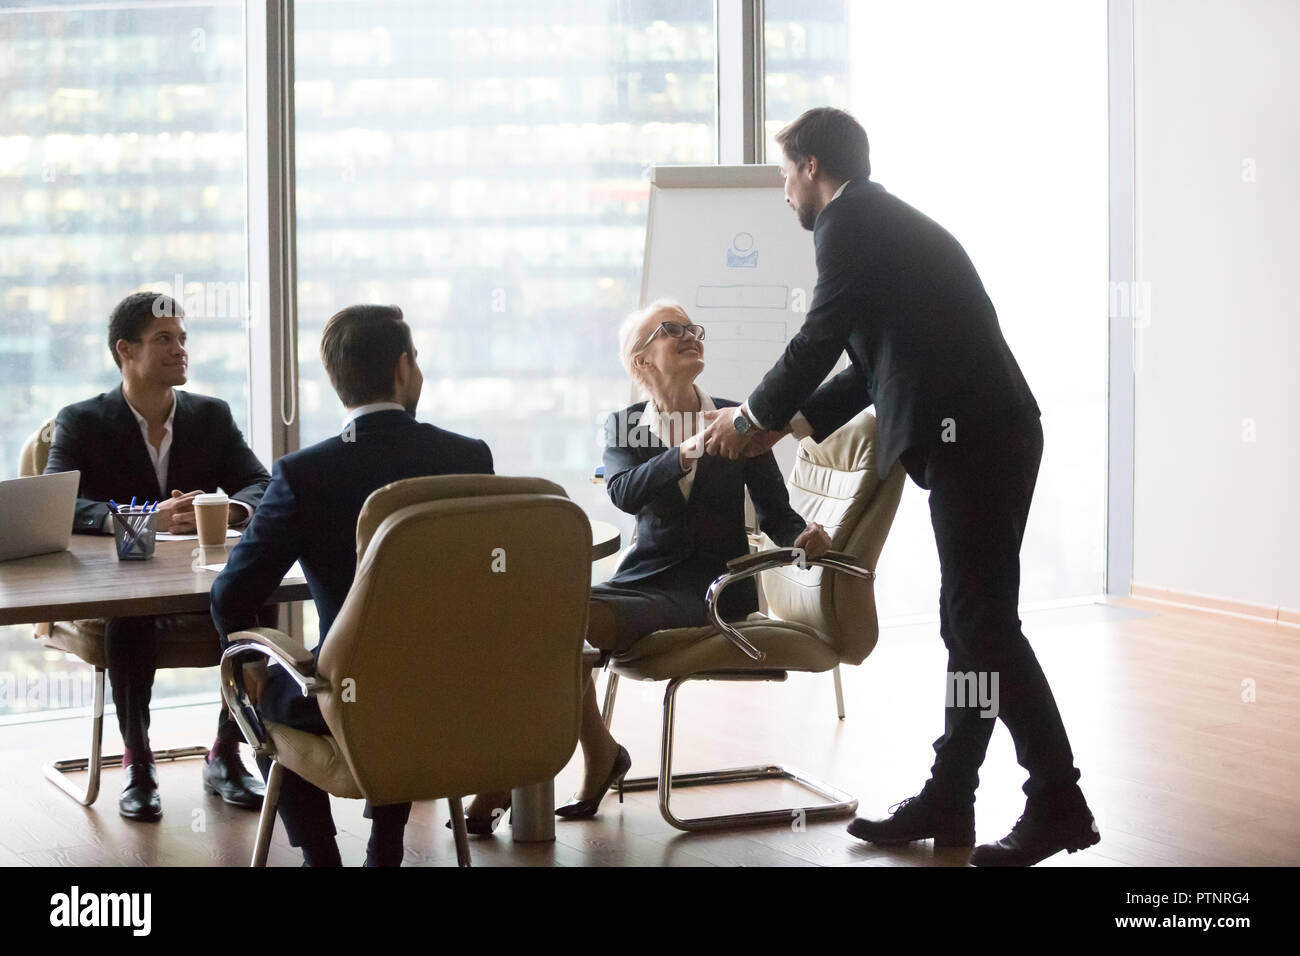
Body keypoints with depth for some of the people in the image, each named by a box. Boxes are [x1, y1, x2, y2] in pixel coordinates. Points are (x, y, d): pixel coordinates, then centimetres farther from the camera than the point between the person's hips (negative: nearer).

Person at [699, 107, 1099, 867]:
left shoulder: (849, 223, -6)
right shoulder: (888, 224, 23)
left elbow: (819, 341, -5)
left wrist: (754, 419, 10)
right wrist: (790, 422, 28)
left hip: (972, 439, -10)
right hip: (983, 435, 10)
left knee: (984, 622, -7)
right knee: (971, 621, 11)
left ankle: (1059, 804, -4)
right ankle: (949, 800, 17)